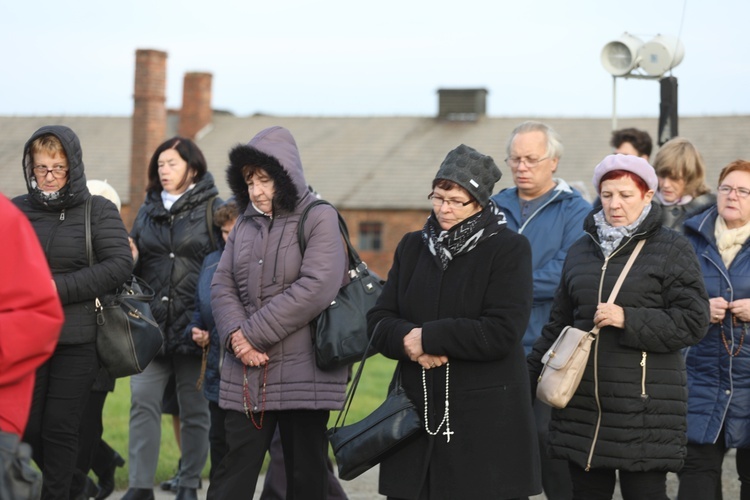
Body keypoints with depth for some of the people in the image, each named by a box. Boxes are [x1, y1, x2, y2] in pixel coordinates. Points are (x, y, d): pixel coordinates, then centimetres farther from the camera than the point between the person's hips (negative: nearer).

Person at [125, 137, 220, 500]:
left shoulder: (213, 209, 1)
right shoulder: (148, 211, 15)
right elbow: (132, 266, 23)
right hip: (152, 323, 3)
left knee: (194, 408, 6)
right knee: (143, 400, -6)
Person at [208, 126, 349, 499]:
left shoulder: (319, 219, -4)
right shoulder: (245, 223, 15)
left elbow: (316, 288, -16)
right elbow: (222, 285, 9)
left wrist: (253, 333, -15)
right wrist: (235, 335, -11)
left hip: (303, 371, -5)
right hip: (247, 374, 5)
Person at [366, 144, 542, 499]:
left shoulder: (509, 249, -3)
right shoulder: (413, 247, 14)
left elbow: (502, 332, -14)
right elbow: (379, 322, 9)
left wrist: (428, 336, -12)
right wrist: (409, 342, -14)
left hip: (487, 420, -5)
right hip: (416, 412, 5)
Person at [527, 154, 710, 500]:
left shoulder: (671, 249, -1)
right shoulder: (581, 251, 15)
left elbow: (693, 322, -8)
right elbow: (559, 324, 22)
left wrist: (629, 319, -15)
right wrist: (529, 376, 19)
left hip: (644, 404, -5)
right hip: (582, 402, 5)